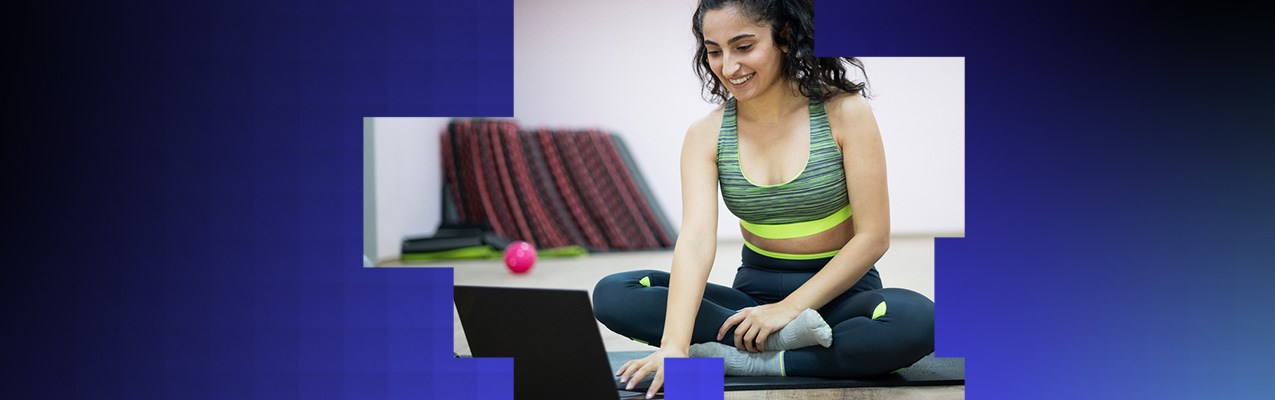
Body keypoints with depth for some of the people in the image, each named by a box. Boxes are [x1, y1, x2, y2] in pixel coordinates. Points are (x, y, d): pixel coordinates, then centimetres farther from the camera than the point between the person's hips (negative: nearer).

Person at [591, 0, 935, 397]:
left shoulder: (843, 112, -10)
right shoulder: (706, 135, -4)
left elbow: (872, 237, -11)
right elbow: (696, 238, -19)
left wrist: (788, 308, -18)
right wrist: (674, 346, -34)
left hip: (838, 291, -2)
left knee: (918, 321, -36)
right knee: (613, 294, -18)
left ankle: (735, 360, -27)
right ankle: (779, 339, -26)